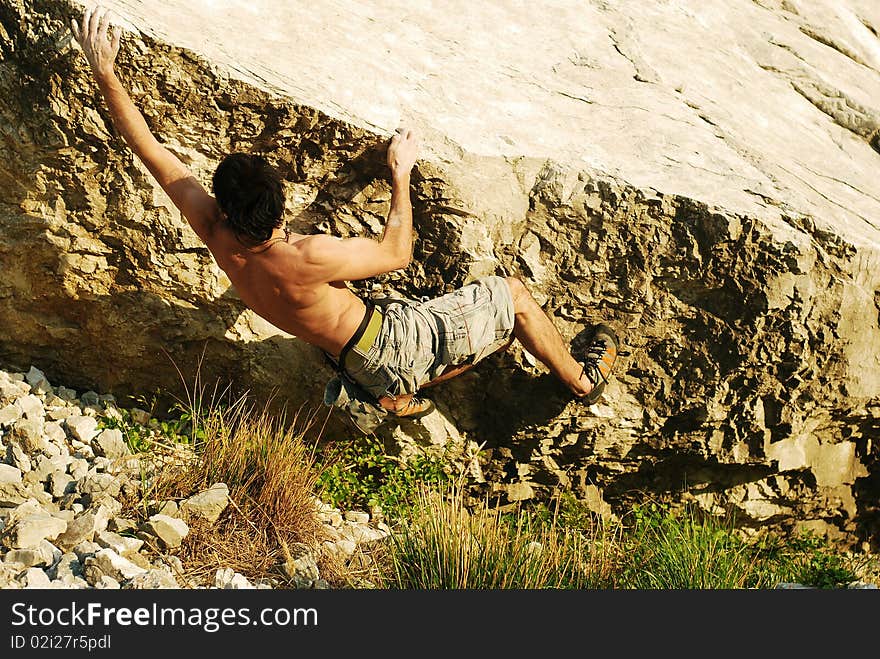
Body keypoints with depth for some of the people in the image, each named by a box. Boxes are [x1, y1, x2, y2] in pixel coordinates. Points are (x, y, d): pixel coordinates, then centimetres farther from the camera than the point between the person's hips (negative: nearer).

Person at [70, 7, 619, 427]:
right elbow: (398, 252, -18)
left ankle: (398, 396, 26)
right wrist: (401, 175, -7)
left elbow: (150, 150, -10)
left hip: (363, 365, 8)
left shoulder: (216, 235, -15)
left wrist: (106, 73, -9)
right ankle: (584, 378, 28)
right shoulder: (307, 258, -35)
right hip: (397, 340, -8)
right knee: (512, 293, 10)